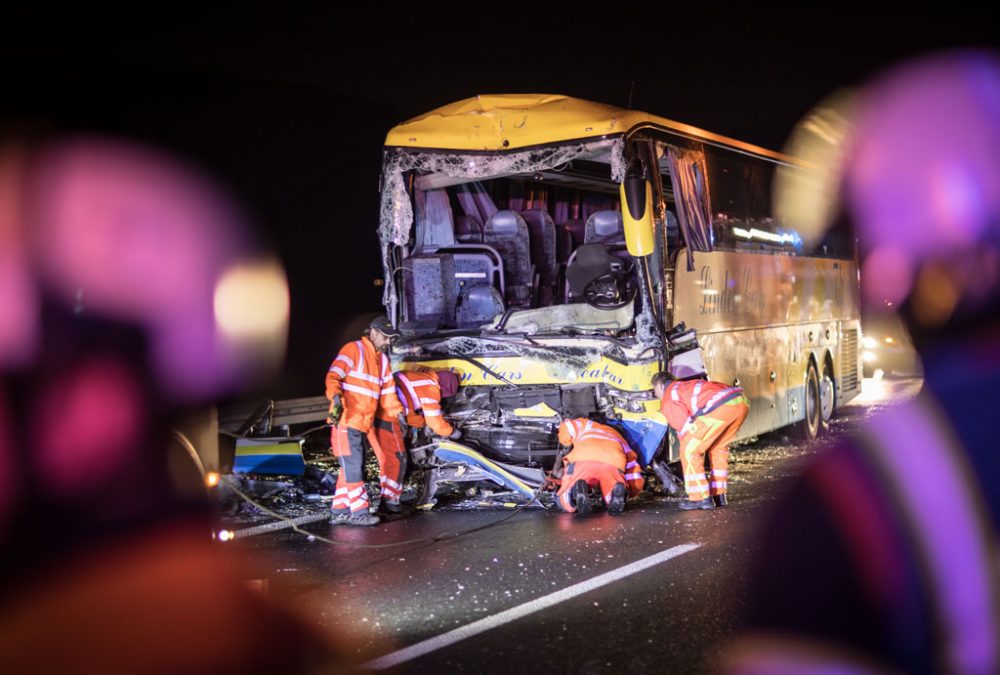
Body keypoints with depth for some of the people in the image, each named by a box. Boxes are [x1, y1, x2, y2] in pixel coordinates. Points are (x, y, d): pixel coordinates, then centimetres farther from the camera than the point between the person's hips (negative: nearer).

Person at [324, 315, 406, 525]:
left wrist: (397, 412, 8)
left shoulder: (382, 359, 19)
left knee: (351, 467, 11)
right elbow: (334, 375, -16)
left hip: (364, 422, 9)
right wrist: (336, 395, -32)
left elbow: (387, 390, 20)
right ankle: (359, 512, -5)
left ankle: (339, 511, 17)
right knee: (353, 466, -8)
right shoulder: (353, 350, -6)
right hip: (346, 419, -9)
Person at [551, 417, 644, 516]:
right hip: (612, 465, 1)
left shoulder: (585, 424, 41)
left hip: (583, 460, -1)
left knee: (566, 504, 15)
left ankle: (578, 491, -20)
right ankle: (618, 492, -11)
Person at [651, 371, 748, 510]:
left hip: (721, 407, -8)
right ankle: (719, 496, 31)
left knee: (689, 450, 5)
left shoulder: (668, 401, 13)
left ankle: (701, 499, 7)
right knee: (718, 448, 28)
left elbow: (685, 427, 8)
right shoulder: (688, 385, 38)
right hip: (742, 401, 9)